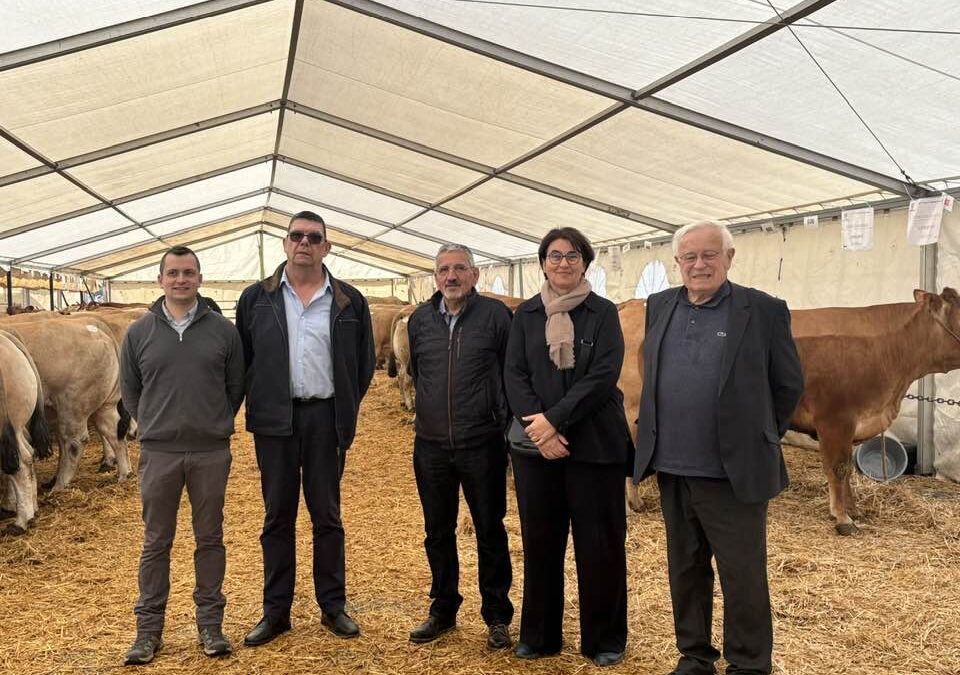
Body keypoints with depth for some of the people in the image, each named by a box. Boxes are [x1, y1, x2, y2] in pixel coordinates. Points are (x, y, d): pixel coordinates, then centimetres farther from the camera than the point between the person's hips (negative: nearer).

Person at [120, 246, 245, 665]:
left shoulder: (223, 330, 1)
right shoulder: (139, 333, 3)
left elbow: (236, 387, 8)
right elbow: (129, 391, 12)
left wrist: (215, 426, 8)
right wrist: (154, 426, 9)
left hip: (212, 453, 0)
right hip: (158, 453, 0)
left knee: (210, 539, 8)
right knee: (156, 542, 7)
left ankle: (210, 624, 20)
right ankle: (148, 629, 18)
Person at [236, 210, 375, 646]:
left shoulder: (350, 302, 2)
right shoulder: (256, 299, 4)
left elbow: (363, 364, 8)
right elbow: (242, 361, 7)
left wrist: (345, 409, 8)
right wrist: (257, 405, 5)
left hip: (326, 418, 0)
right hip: (274, 419, 1)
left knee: (327, 515, 8)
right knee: (278, 516, 8)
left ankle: (333, 606, 20)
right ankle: (275, 611, 18)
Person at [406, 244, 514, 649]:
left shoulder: (495, 315, -6)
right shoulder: (420, 320, 5)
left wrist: (502, 418, 4)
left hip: (482, 445, -3)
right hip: (431, 445, 4)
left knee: (490, 532, 7)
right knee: (438, 532, 14)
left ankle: (497, 617, 21)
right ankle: (443, 609, 30)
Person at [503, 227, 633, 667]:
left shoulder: (604, 313, 0)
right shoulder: (526, 314, 8)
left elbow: (603, 376, -11)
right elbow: (514, 375, 1)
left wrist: (554, 419, -17)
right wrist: (537, 426, -13)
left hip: (595, 444, -2)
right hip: (536, 444, 2)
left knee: (600, 543, 3)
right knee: (539, 541, 8)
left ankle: (605, 639, 20)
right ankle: (538, 635, 24)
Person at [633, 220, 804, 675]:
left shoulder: (764, 311, -6)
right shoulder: (659, 307, 8)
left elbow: (789, 385, 1)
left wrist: (757, 439, 5)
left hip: (734, 475, -4)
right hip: (671, 470, 5)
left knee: (743, 577, 5)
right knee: (685, 570, 17)